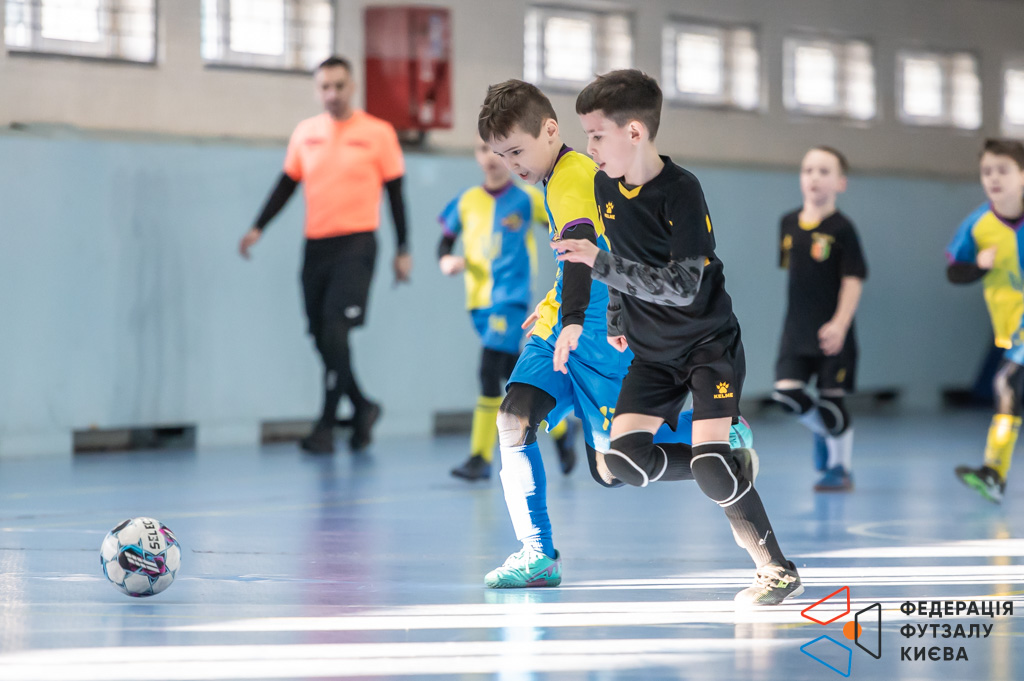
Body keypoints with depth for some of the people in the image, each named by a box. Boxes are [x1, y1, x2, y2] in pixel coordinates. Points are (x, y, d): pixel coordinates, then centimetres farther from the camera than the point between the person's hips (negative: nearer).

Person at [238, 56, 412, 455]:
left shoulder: (378, 133, 0)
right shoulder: (305, 133, 10)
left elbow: (395, 193, 3)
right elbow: (286, 185, 15)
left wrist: (403, 250, 1)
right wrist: (258, 228, 3)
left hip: (356, 243, -5)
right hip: (316, 244, 5)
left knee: (335, 332, -15)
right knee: (322, 338, 5)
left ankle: (326, 426, -12)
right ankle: (362, 408, 25)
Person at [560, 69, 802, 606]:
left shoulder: (681, 192, -22)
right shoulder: (605, 186, 0)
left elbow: (682, 286, -29)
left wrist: (598, 263, -31)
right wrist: (617, 321, 26)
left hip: (709, 343, -7)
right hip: (652, 353, 7)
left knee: (709, 459, -21)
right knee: (624, 459, -12)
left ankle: (778, 570, -4)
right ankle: (728, 476, 11)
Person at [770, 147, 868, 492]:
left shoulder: (841, 228, -10)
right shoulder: (789, 224, 6)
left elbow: (854, 279, -12)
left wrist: (840, 323, -23)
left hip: (832, 332, -5)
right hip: (797, 328, 5)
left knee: (831, 400, 0)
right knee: (786, 391, -7)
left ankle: (841, 467, 16)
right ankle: (823, 432, 22)